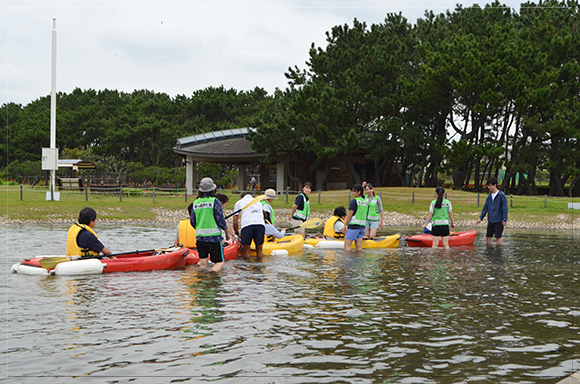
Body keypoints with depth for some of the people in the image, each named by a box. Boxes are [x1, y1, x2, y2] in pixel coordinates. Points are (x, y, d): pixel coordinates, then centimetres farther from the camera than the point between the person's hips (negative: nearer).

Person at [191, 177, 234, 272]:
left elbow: (193, 222, 10)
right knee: (219, 262, 2)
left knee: (203, 263, 11)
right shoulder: (215, 201, -8)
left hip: (199, 238, 5)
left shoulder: (195, 203, 6)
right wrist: (227, 232, 7)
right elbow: (220, 220, -9)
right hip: (214, 236, -5)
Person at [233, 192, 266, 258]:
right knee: (259, 251, 12)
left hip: (246, 225, -2)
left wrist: (237, 234, 34)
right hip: (261, 225, 2)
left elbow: (235, 221, 21)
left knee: (246, 253, 6)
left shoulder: (239, 202, 26)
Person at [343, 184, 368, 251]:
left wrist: (344, 226, -7)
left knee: (347, 246, -4)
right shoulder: (366, 203, 13)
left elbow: (350, 215, -12)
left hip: (353, 225, -7)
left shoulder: (354, 201, -8)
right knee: (359, 247, 6)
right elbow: (365, 216, 15)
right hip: (362, 226, 7)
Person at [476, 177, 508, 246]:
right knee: (488, 237, 7)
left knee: (498, 237, 0)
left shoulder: (502, 195, -9)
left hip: (498, 221, -6)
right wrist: (480, 218, 9)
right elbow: (485, 208, 15)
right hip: (490, 221, 6)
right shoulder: (489, 196, 10)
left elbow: (505, 208, -10)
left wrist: (504, 220, -14)